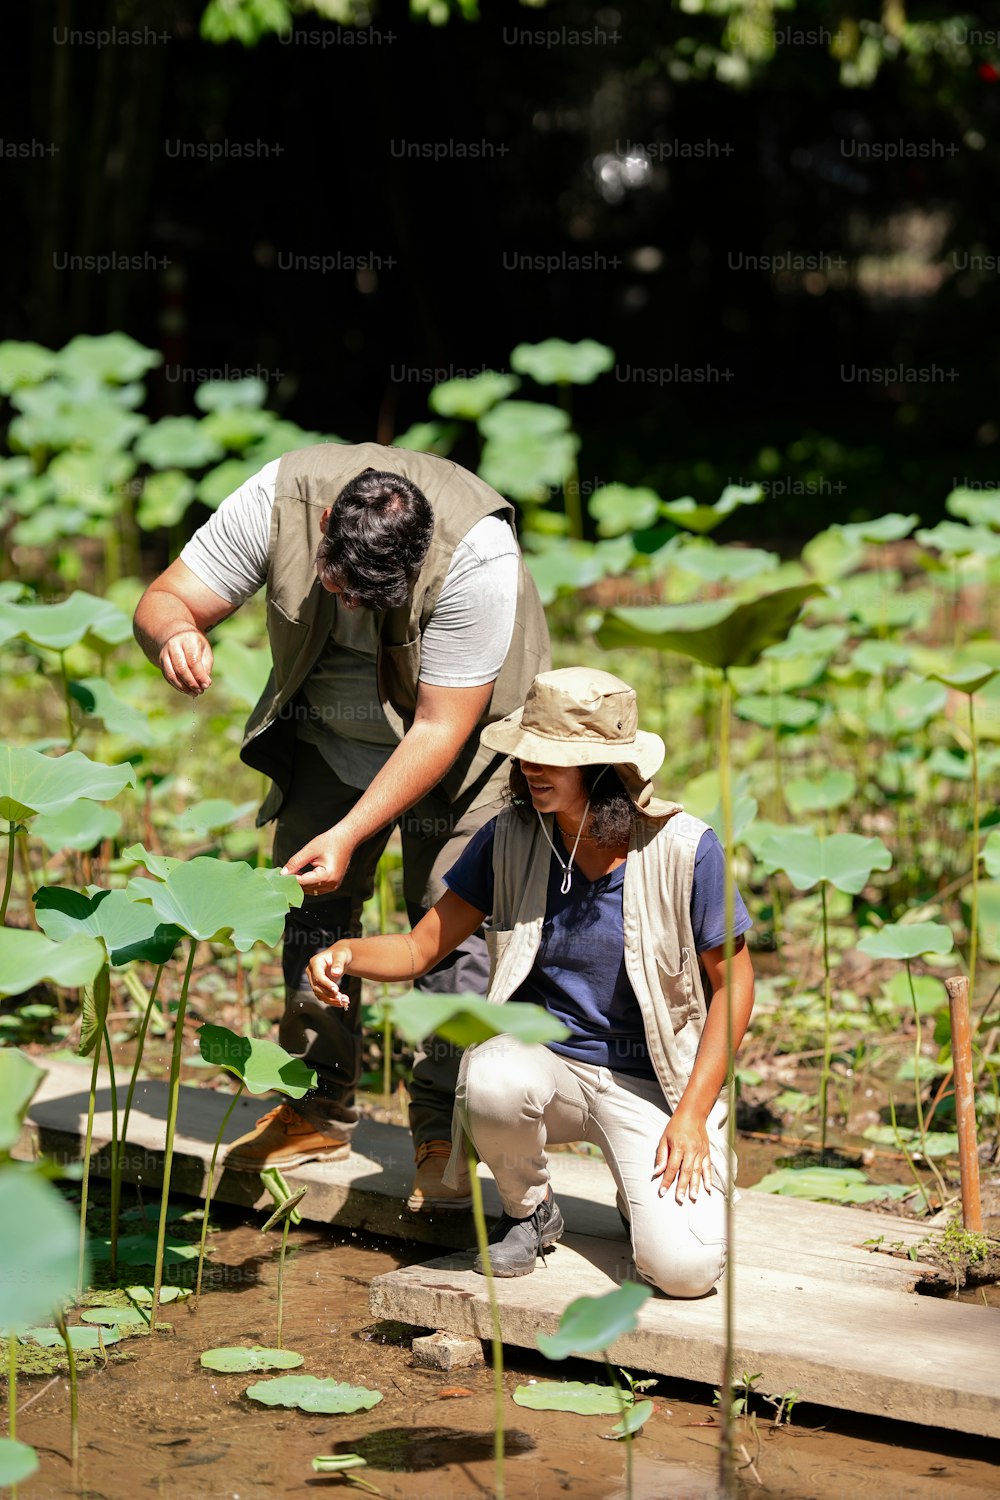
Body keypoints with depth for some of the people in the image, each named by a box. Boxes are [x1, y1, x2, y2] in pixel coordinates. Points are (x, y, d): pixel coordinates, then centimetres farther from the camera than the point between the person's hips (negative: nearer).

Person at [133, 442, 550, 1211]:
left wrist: (351, 833, -36)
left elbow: (441, 727, -32)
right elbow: (164, 600, -23)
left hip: (460, 725, -4)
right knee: (313, 909, 5)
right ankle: (320, 1109, 19)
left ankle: (446, 1133, -1)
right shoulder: (280, 498, -29)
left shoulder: (478, 555, -38)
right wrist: (175, 635, -48)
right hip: (328, 728, 4)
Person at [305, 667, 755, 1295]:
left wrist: (691, 1114, -10)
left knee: (684, 1268, -24)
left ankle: (646, 1188, 15)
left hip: (650, 1079, -2)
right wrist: (348, 954, -22)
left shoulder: (684, 849, -14)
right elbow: (422, 947, 0)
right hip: (543, 1057, 2)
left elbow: (733, 982, -4)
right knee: (491, 1083, -37)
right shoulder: (510, 838, -6)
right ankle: (530, 1212, -3)